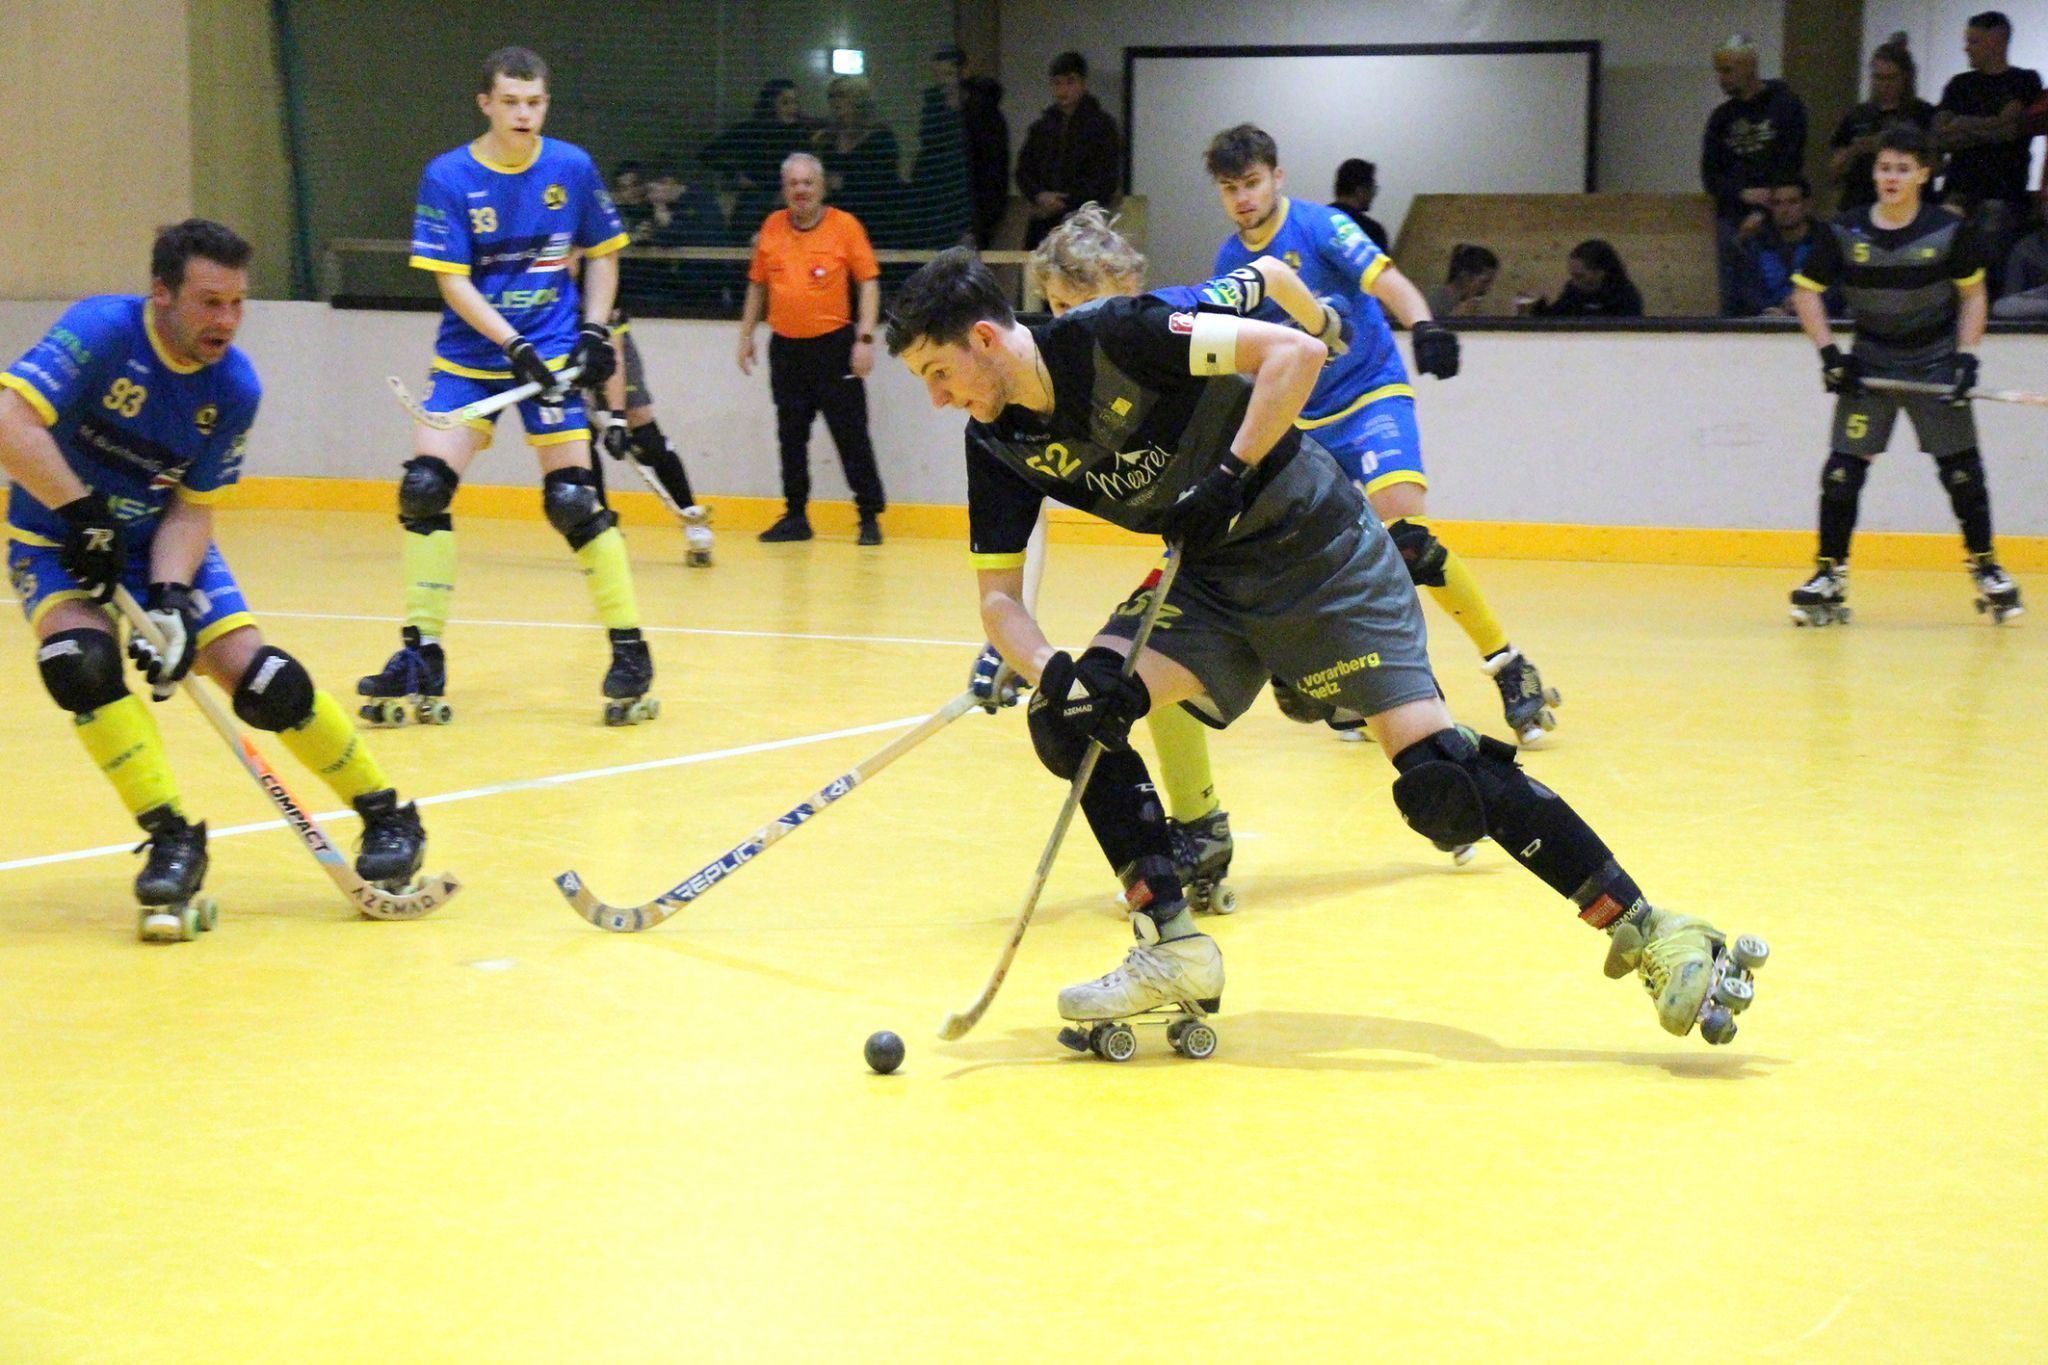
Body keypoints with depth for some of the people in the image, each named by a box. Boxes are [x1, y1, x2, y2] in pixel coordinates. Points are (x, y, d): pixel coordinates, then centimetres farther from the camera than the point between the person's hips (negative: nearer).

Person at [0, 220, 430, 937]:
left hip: (165, 544, 3)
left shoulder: (235, 387, -10)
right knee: (81, 658, -31)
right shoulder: (103, 331, -24)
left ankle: (389, 819, 6)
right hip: (57, 539, -3)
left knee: (259, 675, -11)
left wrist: (170, 599, -24)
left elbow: (193, 506, -8)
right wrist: (85, 516, -28)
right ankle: (172, 841, -21)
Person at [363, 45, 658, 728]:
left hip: (552, 353, -1)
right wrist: (512, 345, -20)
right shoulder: (448, 177, -6)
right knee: (424, 487, -10)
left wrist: (596, 329, 0)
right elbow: (451, 280, -10)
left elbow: (601, 254, 13)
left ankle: (630, 652, 2)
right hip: (470, 356, 1)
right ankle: (422, 659, 0)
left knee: (574, 500, -10)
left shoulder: (572, 168, -1)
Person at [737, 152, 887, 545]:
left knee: (851, 434, -3)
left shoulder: (845, 225, -4)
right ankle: (795, 517, 17)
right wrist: (746, 334, 14)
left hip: (833, 345, -4)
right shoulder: (772, 227, 8)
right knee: (791, 437, 8)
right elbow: (758, 284, 17)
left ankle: (870, 516, 3)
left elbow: (869, 282, -4)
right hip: (785, 347, 4)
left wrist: (865, 338, -11)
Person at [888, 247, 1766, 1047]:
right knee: (1069, 715, -13)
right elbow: (998, 593, -1)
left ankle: (1649, 936, -9)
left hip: (1316, 550, -7)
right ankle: (1174, 953, -5)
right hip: (1208, 578, 7)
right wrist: (1056, 672, -20)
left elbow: (1296, 352, -25)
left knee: (1437, 776, -16)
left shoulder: (1113, 337, -22)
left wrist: (1231, 474, -28)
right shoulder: (999, 440, -2)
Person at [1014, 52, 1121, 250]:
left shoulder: (1101, 124, 1)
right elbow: (1023, 171, 18)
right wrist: (1039, 195, -4)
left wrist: (1064, 204, -9)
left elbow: (1107, 181, -4)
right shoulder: (1042, 126, 15)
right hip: (1043, 226, 5)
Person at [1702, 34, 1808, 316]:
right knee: (1732, 302, 2)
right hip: (1731, 219, 5)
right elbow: (1710, 176, 10)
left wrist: (1763, 214, -12)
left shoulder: (1785, 104, 0)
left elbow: (1789, 166, -6)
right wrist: (1743, 193, -9)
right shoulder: (1722, 117, 14)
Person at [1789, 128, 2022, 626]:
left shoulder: (1950, 231, -10)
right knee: (1843, 469, -6)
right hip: (1870, 359, 1)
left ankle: (1985, 567, 17)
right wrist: (1830, 355, -10)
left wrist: (1966, 357, -8)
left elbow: (1973, 294, 2)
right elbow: (1806, 291, -2)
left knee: (1962, 469, 0)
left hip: (1935, 361, 0)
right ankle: (1829, 574, 4)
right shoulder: (1844, 233, -10)